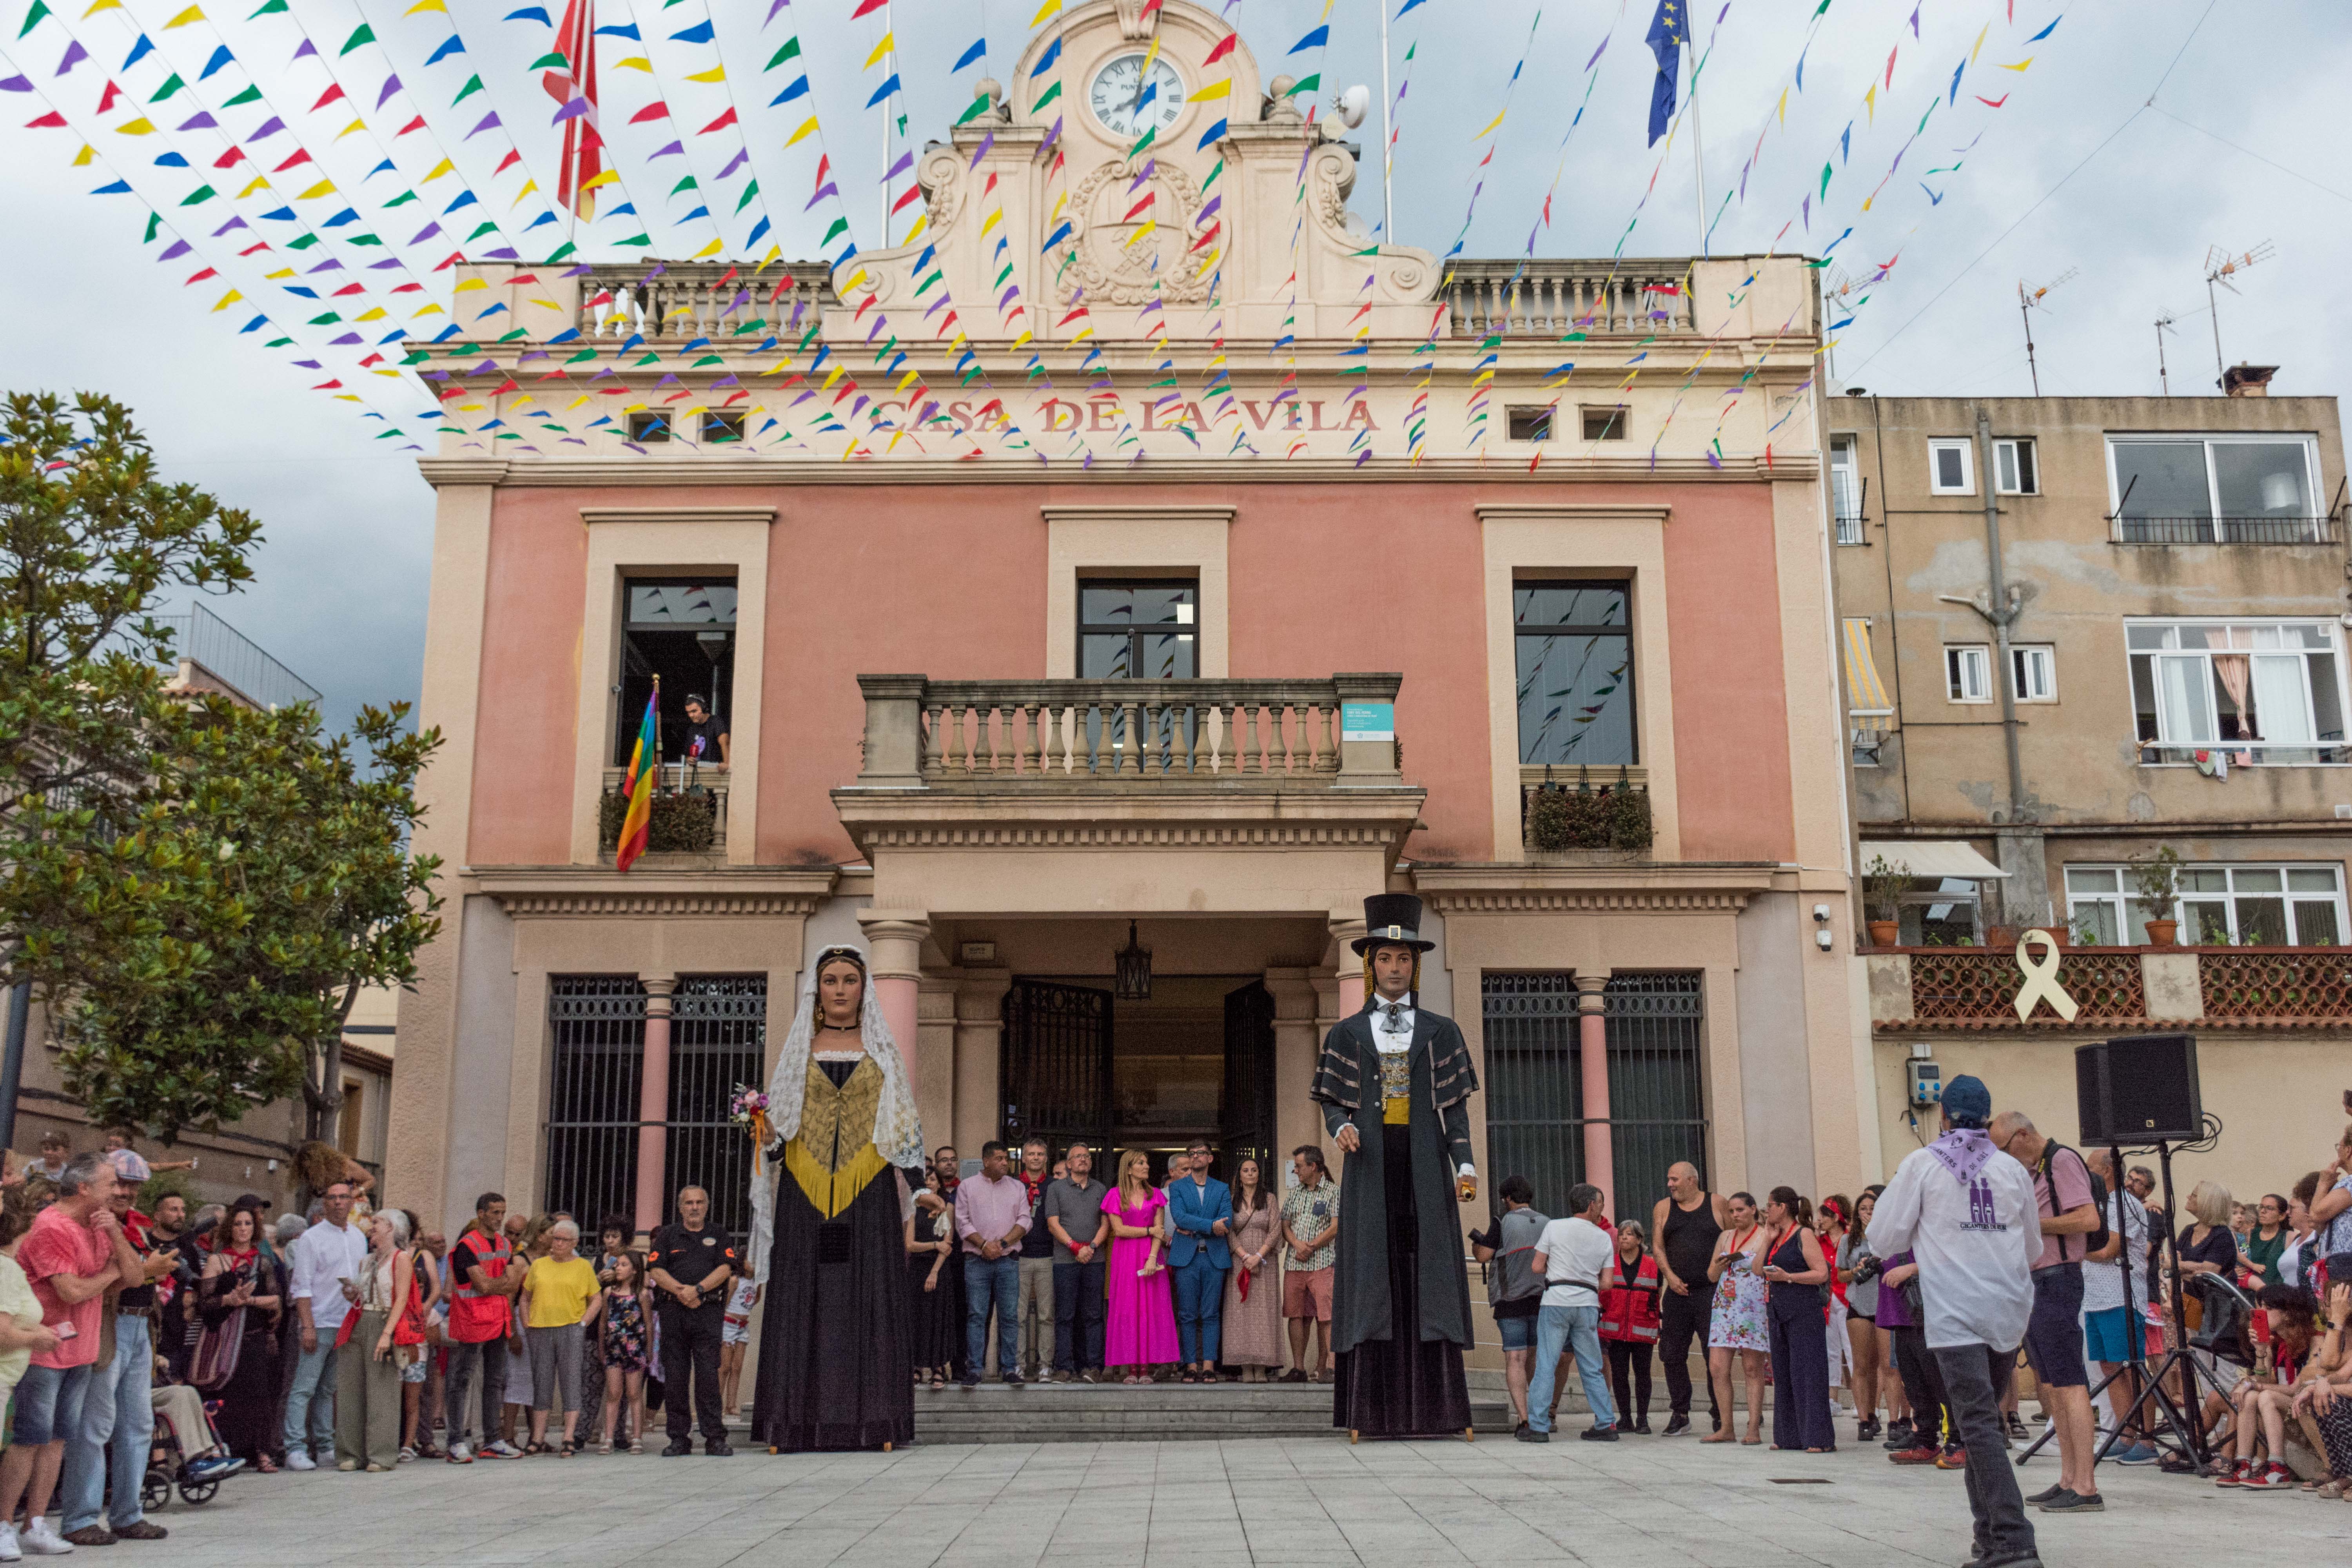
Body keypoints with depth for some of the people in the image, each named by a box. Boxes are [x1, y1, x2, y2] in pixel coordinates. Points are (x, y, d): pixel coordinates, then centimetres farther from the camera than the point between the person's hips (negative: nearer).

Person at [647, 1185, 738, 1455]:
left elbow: (726, 1268, 1)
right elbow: (654, 1271, 3)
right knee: (675, 1377, 1)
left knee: (708, 1375, -6)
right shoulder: (667, 1235, 13)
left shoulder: (717, 1236, 14)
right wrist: (681, 1291, -12)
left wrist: (698, 1289, -12)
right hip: (673, 1312, 1)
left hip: (708, 1313, -1)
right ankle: (679, 1439, 7)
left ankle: (715, 1438, -4)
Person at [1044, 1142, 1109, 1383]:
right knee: (1065, 1316, -3)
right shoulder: (1056, 1188, 6)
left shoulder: (1101, 1190, 14)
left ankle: (1092, 1366, 4)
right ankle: (1064, 1368, -1)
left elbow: (1106, 1223, 8)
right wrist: (1075, 1247, -11)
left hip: (1094, 1260, 2)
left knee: (1092, 1315, 2)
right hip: (1065, 1261, -2)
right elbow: (1053, 1224, -1)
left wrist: (1092, 1246, -8)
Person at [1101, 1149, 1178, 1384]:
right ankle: (1131, 1368, -1)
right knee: (1128, 1310, -3)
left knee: (1150, 1310, -3)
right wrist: (1150, 1231, -5)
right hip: (1125, 1257, -2)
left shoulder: (1154, 1195, 11)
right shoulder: (1115, 1195, 4)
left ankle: (1146, 1368, -1)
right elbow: (1119, 1229, -5)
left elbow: (1159, 1231, 2)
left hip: (1150, 1256, 2)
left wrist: (1153, 1257, -12)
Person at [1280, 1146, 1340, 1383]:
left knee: (1325, 1316, -9)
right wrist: (1297, 1244, -8)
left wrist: (1311, 1246, -11)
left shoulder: (1334, 1192, 3)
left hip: (1322, 1263, -5)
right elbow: (1285, 1225, 13)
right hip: (1294, 1263, 5)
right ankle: (1298, 1368, 7)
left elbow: (1336, 1227, -6)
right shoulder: (1293, 1194, 19)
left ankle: (1323, 1368, -5)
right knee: (1296, 1315, 3)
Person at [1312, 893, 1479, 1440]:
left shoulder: (1441, 1033, 13)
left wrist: (1465, 1164, -4)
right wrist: (1342, 1127, -13)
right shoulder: (1346, 1034, 12)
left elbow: (1455, 1107, 8)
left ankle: (1433, 1407, -2)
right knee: (1373, 1278, -4)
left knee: (1429, 1273, -4)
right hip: (1371, 1170, 0)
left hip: (1424, 1170, 0)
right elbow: (1333, 1103, 9)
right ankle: (1373, 1410, -3)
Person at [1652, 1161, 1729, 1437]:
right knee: (1672, 1355, 3)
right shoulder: (1663, 1208, 11)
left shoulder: (1718, 1204, 3)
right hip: (1676, 1294, 3)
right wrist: (1670, 1276, -7)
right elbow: (1658, 1246, 7)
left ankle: (1720, 1415, 6)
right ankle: (1680, 1415, 13)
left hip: (1711, 1294, -3)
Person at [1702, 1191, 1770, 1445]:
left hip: (1754, 1309, -5)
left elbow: (1766, 1272, -9)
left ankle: (1754, 1428, 1)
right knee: (1716, 1369, -2)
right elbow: (1711, 1276, 20)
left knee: (1753, 1370, -3)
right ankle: (1726, 1429, 6)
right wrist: (1720, 1266, 0)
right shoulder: (1724, 1237, 17)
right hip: (1724, 1308, 5)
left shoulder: (1765, 1237, 0)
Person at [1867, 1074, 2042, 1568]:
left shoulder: (1921, 1164, -1)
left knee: (1980, 1426, -9)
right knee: (1985, 1419, 17)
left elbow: (1883, 1241, 1)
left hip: (1956, 1314, -4)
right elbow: (2034, 1251, 20)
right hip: (2010, 1311, 4)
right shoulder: (2013, 1169, 9)